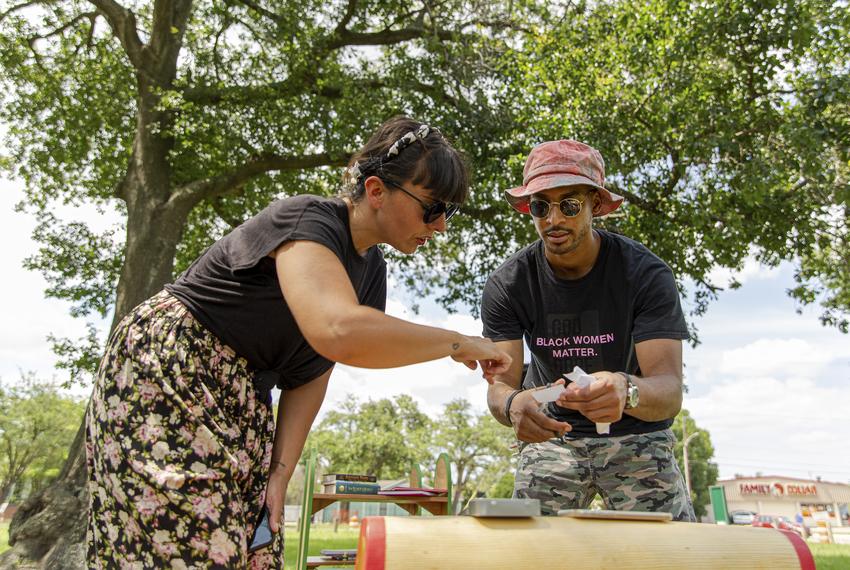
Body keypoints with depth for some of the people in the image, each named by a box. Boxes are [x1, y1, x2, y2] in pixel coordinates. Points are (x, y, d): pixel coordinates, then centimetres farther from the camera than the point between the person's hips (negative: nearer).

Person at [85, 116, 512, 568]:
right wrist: (458, 343, -29)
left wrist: (281, 470, -5)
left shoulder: (372, 272, 4)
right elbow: (339, 332, -42)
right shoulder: (307, 220, -22)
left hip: (241, 404, 8)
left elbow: (310, 375, 4)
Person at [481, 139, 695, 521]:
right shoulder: (507, 286, -14)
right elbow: (500, 384, -18)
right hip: (551, 433, 1)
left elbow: (669, 391, -26)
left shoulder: (646, 274, -19)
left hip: (635, 434, -1)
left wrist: (627, 392, -50)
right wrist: (514, 405, -43)